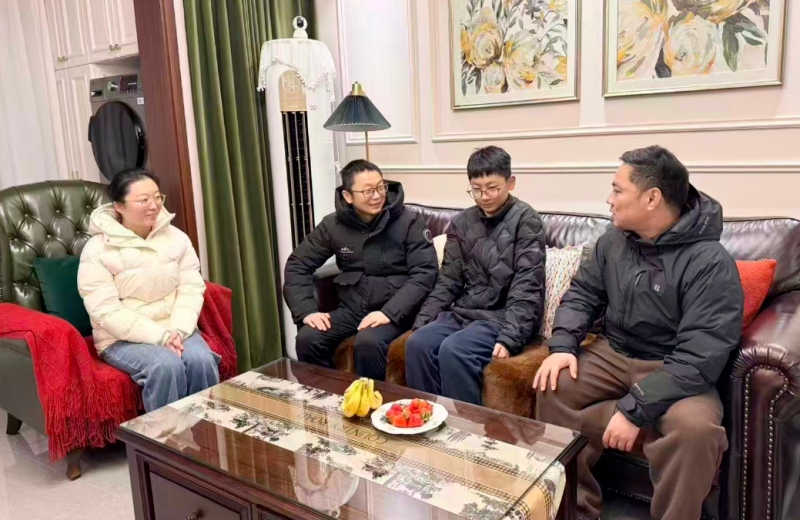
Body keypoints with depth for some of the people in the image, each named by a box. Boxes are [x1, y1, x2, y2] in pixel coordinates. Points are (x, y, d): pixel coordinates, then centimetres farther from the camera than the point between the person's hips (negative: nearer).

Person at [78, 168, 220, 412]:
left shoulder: (177, 238, 3)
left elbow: (191, 289, -2)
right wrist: (160, 337, -23)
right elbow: (107, 312, -16)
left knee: (201, 360, -26)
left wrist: (178, 331, -20)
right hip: (122, 338, -3)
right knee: (166, 366, -31)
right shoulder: (97, 251, -9)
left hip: (175, 331, 3)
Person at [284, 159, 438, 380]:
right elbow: (298, 265, 6)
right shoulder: (333, 224, 2)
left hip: (394, 310, -4)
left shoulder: (409, 221, -8)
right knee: (307, 339, -20)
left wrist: (390, 312, -24)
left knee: (368, 343, -33)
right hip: (351, 308, 4)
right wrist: (306, 310, -8)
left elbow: (424, 273, -13)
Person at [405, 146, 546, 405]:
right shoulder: (462, 222, 12)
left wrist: (509, 338, -22)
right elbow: (448, 281, 12)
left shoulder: (525, 220, -4)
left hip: (502, 317, -5)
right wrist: (422, 322, -1)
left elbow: (526, 288, -12)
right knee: (417, 344, -22)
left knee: (453, 351, -30)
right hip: (462, 313, 5)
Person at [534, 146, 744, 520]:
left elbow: (699, 359, -26)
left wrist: (634, 409, -31)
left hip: (677, 374, -5)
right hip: (613, 355, 6)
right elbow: (582, 293, 9)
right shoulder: (615, 240, 1)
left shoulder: (710, 263, -20)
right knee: (552, 386, -17)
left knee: (695, 427, -35)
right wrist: (563, 345, -10)